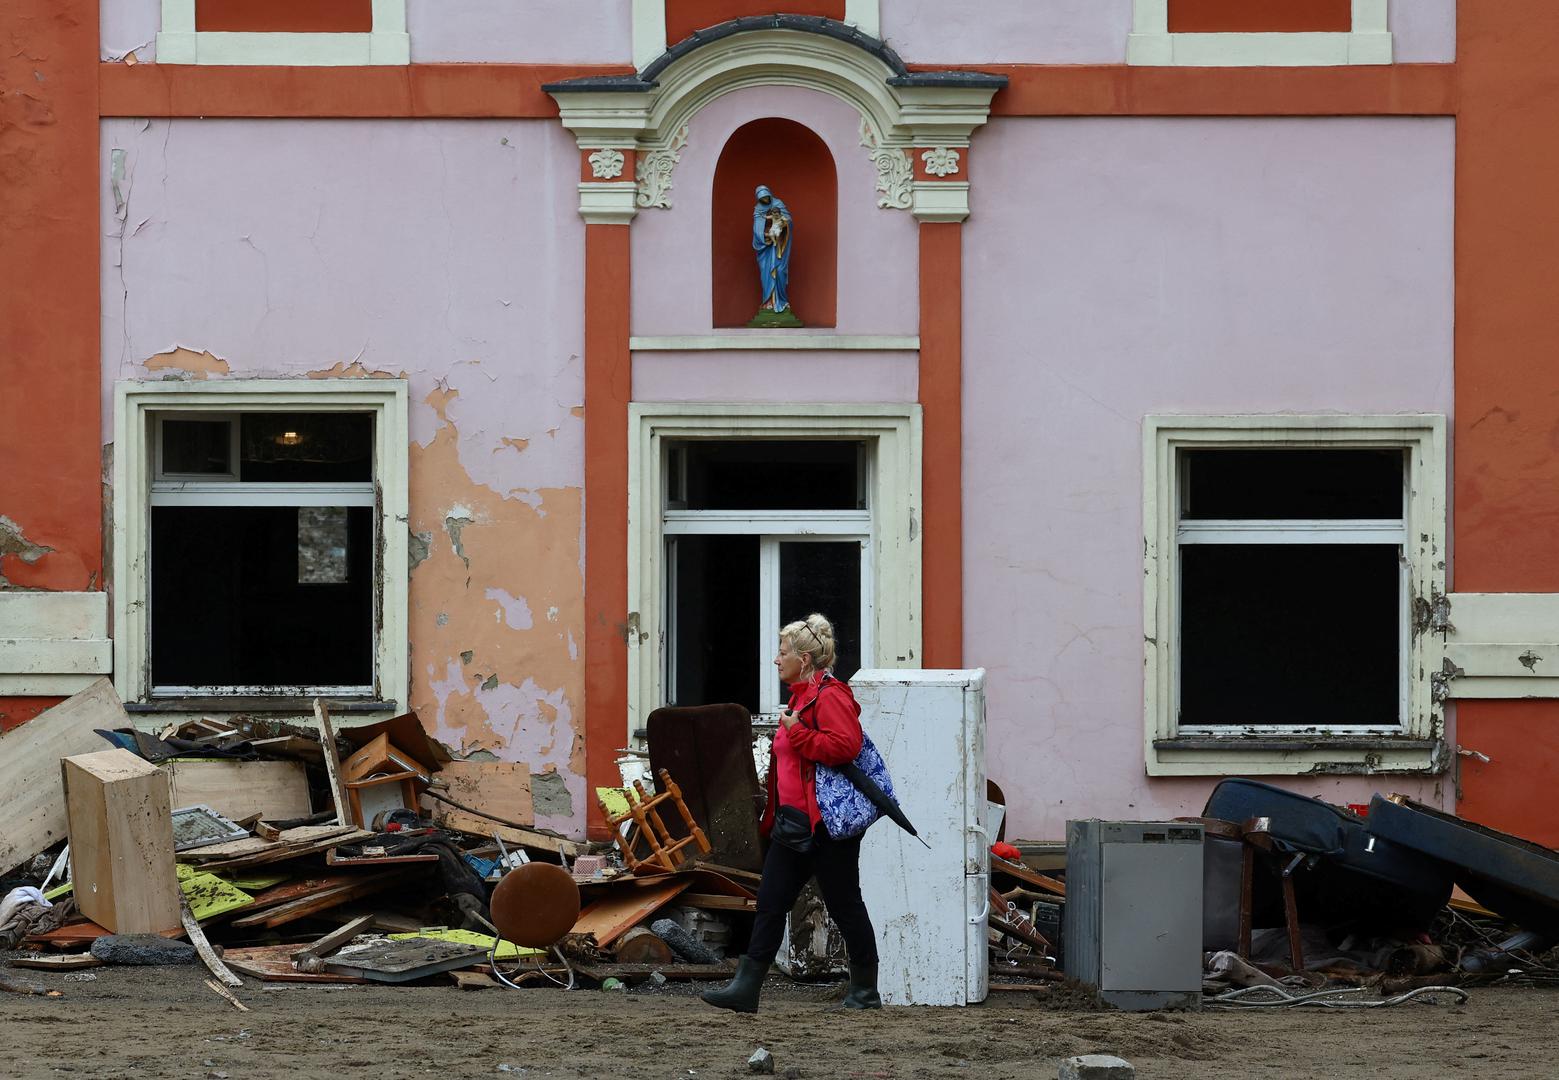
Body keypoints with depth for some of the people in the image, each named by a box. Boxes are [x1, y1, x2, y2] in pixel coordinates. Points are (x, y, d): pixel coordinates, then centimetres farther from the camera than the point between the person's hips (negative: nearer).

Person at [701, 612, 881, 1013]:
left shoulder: (831, 695, -14)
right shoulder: (803, 695, 17)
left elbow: (844, 746, -29)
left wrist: (796, 731, -20)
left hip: (827, 824, -10)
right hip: (796, 821, 10)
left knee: (844, 905, 0)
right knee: (771, 901, 5)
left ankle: (865, 991, 11)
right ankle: (746, 987, 4)